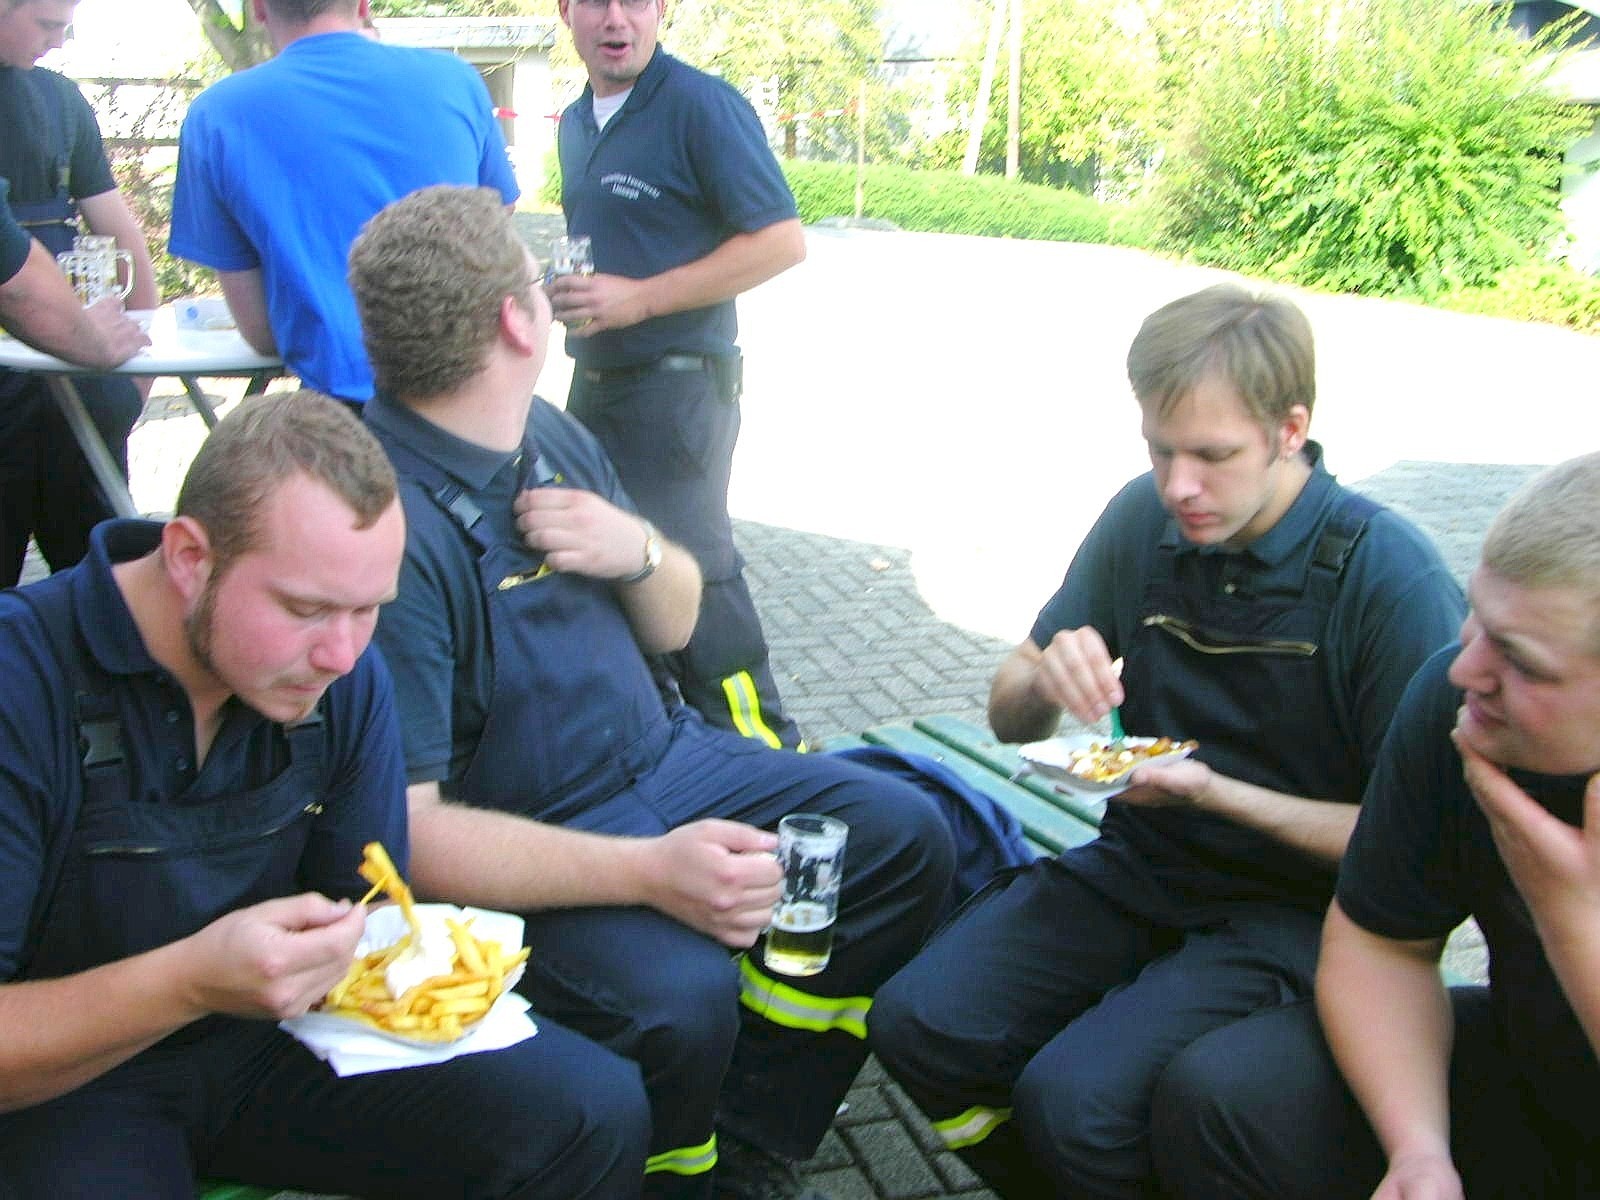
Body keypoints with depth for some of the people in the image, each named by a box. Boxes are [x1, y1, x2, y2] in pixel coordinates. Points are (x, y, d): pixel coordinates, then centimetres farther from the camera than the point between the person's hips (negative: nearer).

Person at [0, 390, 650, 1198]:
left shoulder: (348, 679, -6)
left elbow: (362, 920, 2)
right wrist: (188, 982, -38)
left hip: (275, 1037, 4)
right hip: (65, 1085, -3)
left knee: (597, 1112, -9)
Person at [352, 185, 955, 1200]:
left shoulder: (550, 434, 6)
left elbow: (673, 625, 16)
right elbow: (400, 828, -27)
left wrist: (639, 551, -9)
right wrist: (647, 870, -34)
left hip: (659, 761, 9)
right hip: (511, 852, -8)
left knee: (906, 838, 0)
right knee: (676, 991, -34)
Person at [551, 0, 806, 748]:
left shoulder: (702, 106, -12)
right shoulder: (576, 123, 14)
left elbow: (781, 241, -18)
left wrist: (640, 298, -20)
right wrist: (559, 286, 6)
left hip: (678, 383, -8)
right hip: (595, 380, 9)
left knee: (689, 568, -5)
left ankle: (758, 741, 9)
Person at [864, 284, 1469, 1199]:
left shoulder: (1393, 578, -17)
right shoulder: (1145, 520, -2)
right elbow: (1009, 720, 7)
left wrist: (1213, 790, -25)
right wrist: (1043, 683, -18)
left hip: (1294, 907, -5)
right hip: (1139, 871, 5)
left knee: (1075, 1102, -27)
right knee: (920, 1025, -16)